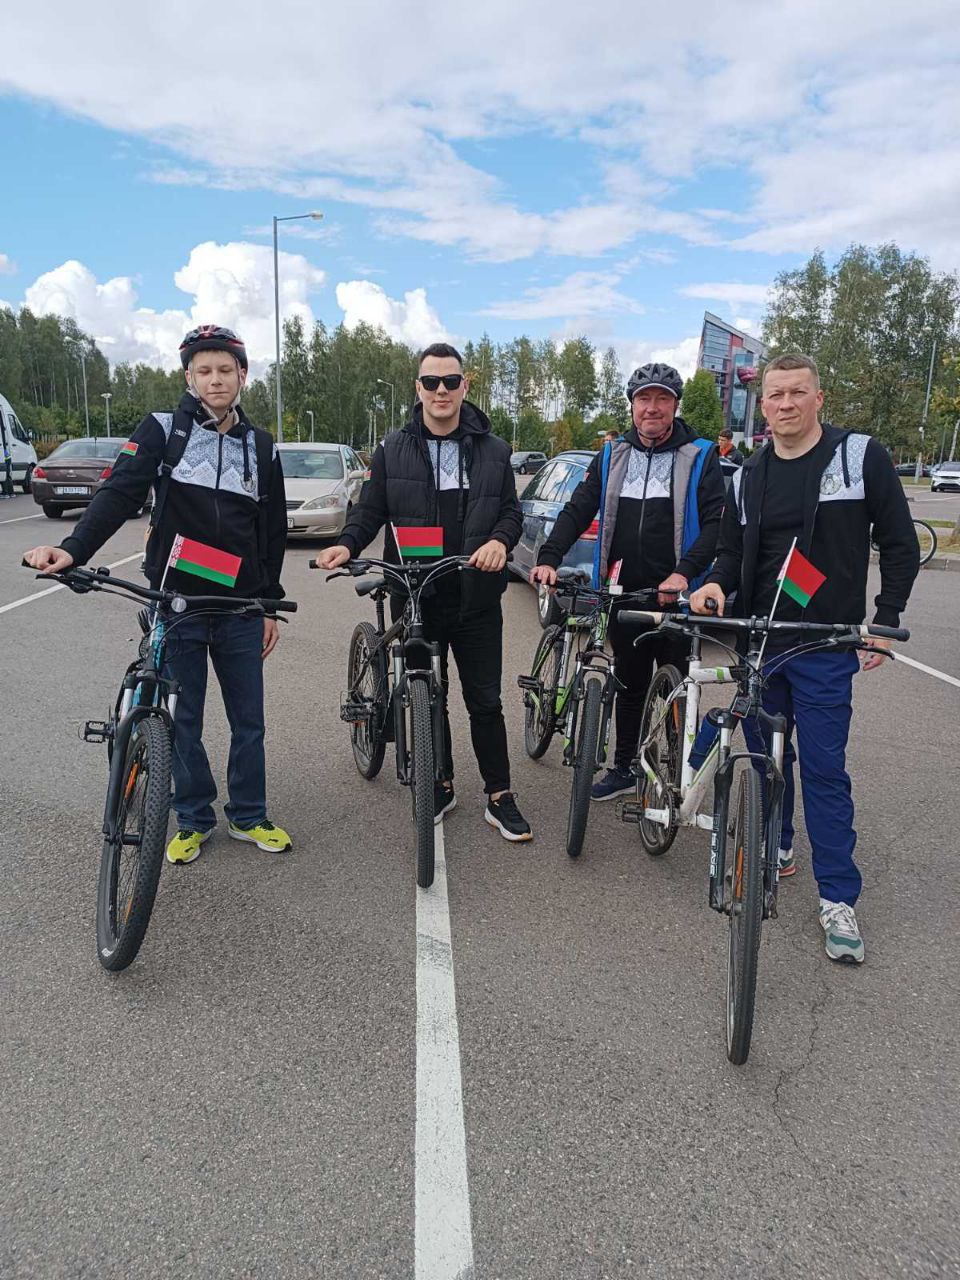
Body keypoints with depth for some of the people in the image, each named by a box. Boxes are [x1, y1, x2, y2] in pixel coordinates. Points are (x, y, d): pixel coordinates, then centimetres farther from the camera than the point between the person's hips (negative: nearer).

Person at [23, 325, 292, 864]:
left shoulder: (261, 446, 8)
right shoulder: (162, 430, 1)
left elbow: (273, 531, 11)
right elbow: (120, 494, -11)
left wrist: (271, 605, 10)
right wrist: (73, 549, -27)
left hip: (240, 609, 2)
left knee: (249, 720, 9)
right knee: (182, 721, 8)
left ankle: (249, 816, 27)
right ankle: (194, 819, 26)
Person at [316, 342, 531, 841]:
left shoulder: (492, 450, 5)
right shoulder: (393, 450, 5)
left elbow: (511, 510, 7)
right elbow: (370, 511, 6)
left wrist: (500, 541, -16)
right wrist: (347, 545, -14)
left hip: (476, 597, -1)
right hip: (415, 598, 1)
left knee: (485, 701, 4)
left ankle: (499, 796, 15)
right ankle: (440, 786, 29)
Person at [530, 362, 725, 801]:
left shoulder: (700, 457, -1)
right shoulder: (611, 456, 9)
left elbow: (716, 522, -9)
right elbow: (577, 511, 3)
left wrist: (684, 572, -24)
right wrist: (549, 558, -14)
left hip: (675, 597, -3)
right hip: (624, 594, 4)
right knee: (630, 685, 15)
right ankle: (624, 768, 28)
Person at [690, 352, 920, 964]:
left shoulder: (861, 456, -3)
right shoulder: (749, 477, 10)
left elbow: (901, 546, 0)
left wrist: (885, 624, -5)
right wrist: (716, 584, -5)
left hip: (826, 647, -4)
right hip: (758, 639, 5)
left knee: (824, 767, -3)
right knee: (766, 753, 14)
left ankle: (839, 898, 8)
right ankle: (776, 848, 34)